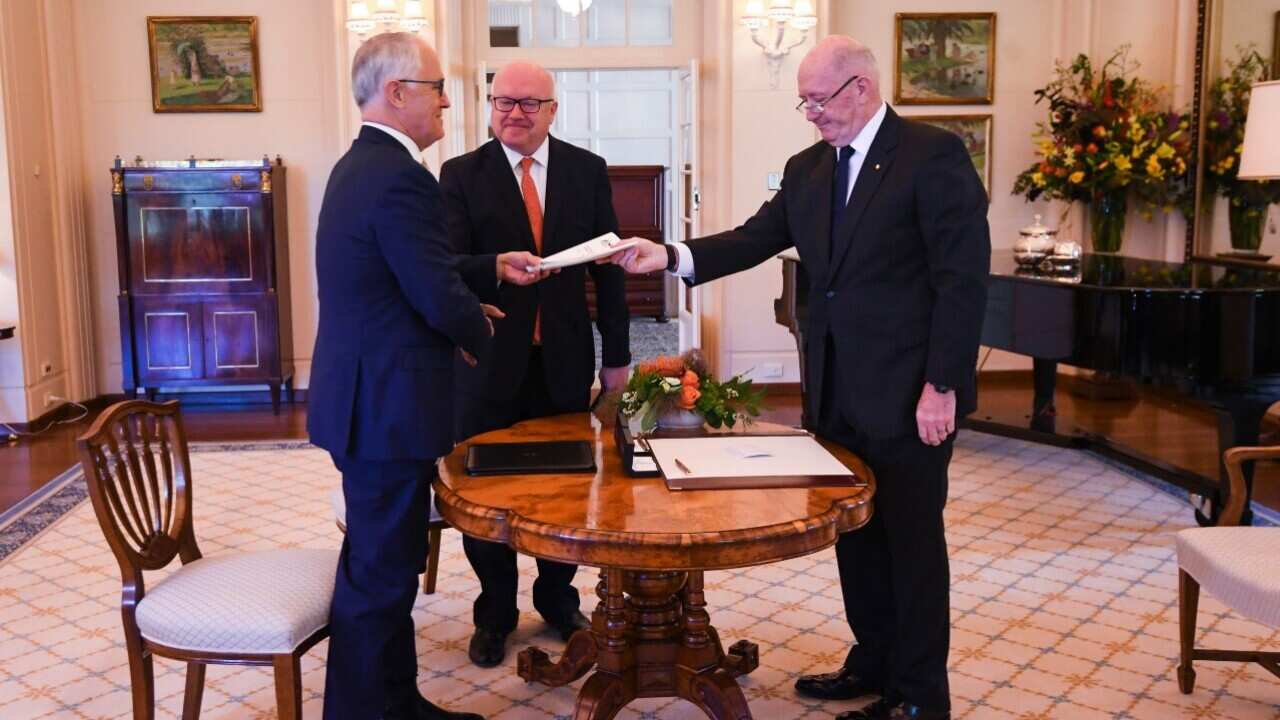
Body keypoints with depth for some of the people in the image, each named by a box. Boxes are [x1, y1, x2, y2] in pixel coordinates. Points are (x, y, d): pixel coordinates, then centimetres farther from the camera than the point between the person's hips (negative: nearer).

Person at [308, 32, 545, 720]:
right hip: (389, 405, -11)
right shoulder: (400, 177, -20)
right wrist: (481, 332, -1)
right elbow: (442, 300, -21)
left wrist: (491, 265, 13)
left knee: (388, 562, 19)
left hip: (368, 398, 11)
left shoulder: (359, 165, 13)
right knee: (379, 573, 1)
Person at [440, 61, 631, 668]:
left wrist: (617, 355, 3)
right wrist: (497, 268, -33)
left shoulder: (588, 170, 4)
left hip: (565, 358, 2)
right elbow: (449, 265, -12)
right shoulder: (461, 175, -2)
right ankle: (494, 613, 30)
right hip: (489, 360, -1)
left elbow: (607, 266, 5)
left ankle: (558, 599, 34)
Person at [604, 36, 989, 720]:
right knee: (855, 534, 16)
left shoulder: (933, 154, -11)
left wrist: (941, 385, -18)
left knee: (912, 540, 5)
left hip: (907, 392, -6)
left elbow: (962, 278, -15)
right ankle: (873, 663, 33)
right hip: (837, 391, 7)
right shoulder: (806, 168, 10)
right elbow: (754, 238, 4)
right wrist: (672, 256, -11)